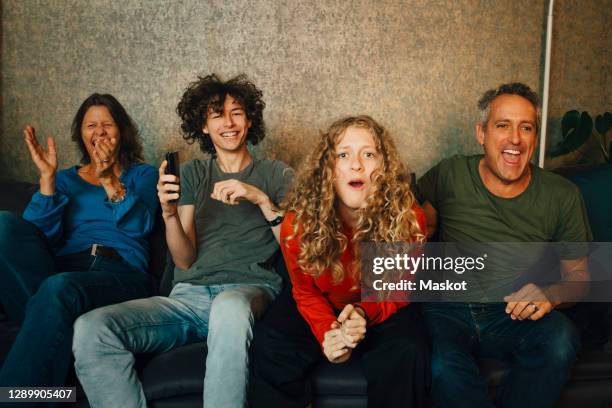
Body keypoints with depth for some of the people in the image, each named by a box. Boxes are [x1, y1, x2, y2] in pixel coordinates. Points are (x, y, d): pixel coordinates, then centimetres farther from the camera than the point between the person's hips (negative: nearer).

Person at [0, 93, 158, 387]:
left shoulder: (142, 174, 21)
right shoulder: (65, 179, 26)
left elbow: (141, 226, 0)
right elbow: (41, 236, 8)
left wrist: (110, 181, -13)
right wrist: (47, 177, -1)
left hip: (121, 272, -3)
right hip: (64, 267, 3)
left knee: (59, 287, -37)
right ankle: (47, 316, -28)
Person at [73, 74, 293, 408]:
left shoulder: (276, 174, 13)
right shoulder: (192, 173, 19)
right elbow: (185, 261, 10)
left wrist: (261, 199, -12)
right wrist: (169, 214, -10)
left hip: (249, 289, -2)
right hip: (188, 295, 3)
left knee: (229, 306, -41)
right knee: (91, 329, -24)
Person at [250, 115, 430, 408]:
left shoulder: (408, 217, -22)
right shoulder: (300, 222, -20)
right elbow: (306, 292, -6)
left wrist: (364, 313, -30)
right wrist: (327, 332, -27)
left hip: (382, 311, 0)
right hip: (322, 310, 1)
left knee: (406, 356, -31)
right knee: (268, 348, -26)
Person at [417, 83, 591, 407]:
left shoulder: (562, 196, 3)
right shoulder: (448, 176, 0)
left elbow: (578, 273, 10)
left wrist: (551, 294, -13)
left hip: (515, 316, 2)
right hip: (449, 311, -2)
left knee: (560, 339, -31)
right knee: (444, 367, -35)